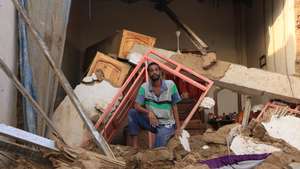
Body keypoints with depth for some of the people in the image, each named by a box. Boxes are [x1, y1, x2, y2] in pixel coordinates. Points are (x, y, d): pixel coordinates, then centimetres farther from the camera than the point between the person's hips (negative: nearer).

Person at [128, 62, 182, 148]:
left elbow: (174, 107, -5)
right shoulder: (144, 87, -8)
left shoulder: (170, 85, -11)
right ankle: (135, 147, -16)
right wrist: (148, 112, -32)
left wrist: (178, 128, -6)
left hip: (166, 124, -3)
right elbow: (137, 106, -11)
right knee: (132, 112, -22)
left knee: (158, 149, -28)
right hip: (151, 122, 3)